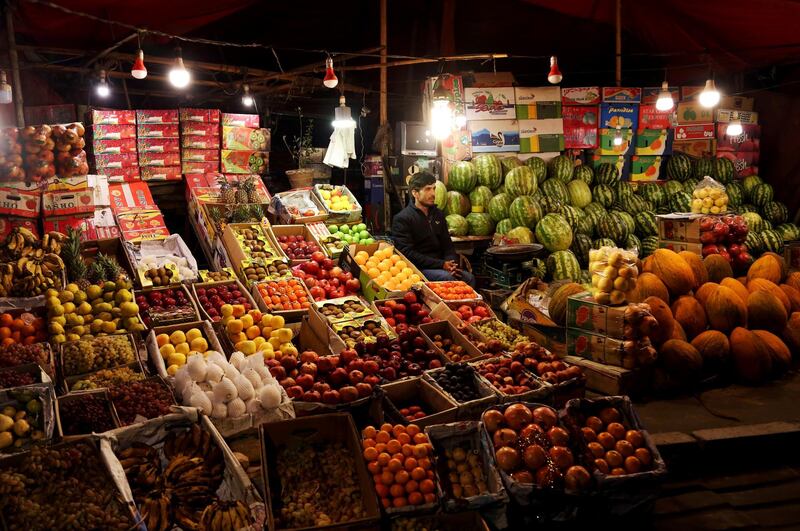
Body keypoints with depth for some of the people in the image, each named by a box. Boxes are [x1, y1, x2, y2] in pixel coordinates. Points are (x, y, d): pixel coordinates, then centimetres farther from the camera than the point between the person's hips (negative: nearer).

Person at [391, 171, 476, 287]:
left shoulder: (438, 214, 17)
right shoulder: (402, 219, -6)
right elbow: (408, 254, -14)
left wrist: (450, 263, -4)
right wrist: (441, 264, -18)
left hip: (439, 266, 6)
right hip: (418, 268, -6)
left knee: (469, 277, -19)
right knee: (447, 277, -30)